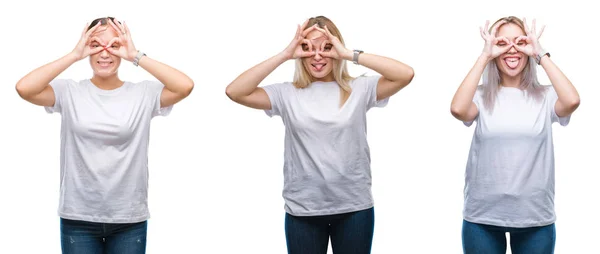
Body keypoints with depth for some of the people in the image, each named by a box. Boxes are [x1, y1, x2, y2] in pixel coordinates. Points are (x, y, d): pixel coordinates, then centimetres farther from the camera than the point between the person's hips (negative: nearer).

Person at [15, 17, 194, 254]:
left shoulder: (143, 93, -2)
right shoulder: (69, 92, -1)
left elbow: (185, 86, -17)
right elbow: (24, 88, -16)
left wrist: (136, 56, -13)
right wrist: (75, 55, -13)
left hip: (129, 219, 0)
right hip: (78, 218, 0)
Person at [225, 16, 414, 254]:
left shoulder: (359, 89, 0)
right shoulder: (287, 94, 1)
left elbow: (406, 74, -12)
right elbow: (235, 92, -9)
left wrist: (350, 54, -13)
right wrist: (284, 55, -11)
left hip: (354, 208, 0)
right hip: (302, 210, 0)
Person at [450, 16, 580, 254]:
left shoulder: (545, 96, -1)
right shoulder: (481, 96, -2)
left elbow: (572, 101, -21)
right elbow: (458, 109, -22)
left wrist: (541, 55, -12)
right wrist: (484, 56, -14)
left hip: (535, 218, 1)